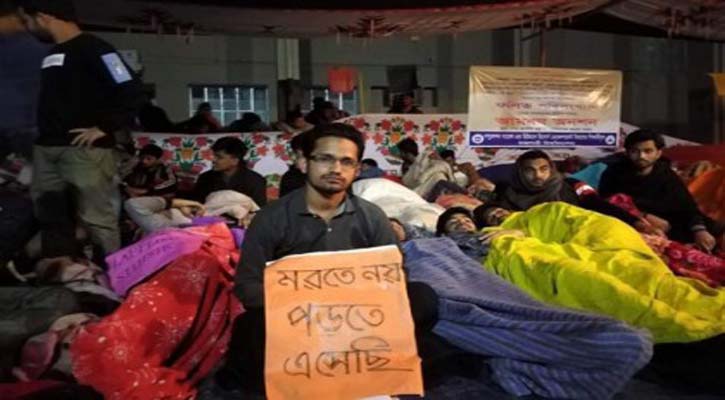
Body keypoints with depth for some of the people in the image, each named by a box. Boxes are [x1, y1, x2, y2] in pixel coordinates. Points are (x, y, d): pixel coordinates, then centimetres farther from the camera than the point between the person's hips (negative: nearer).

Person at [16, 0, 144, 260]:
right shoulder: (52, 56, 19)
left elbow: (132, 93, -18)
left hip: (85, 150, -9)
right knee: (51, 218, 13)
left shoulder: (93, 49, -9)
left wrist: (104, 128, -16)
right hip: (46, 150, 9)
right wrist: (45, 134, 16)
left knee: (98, 220, -6)